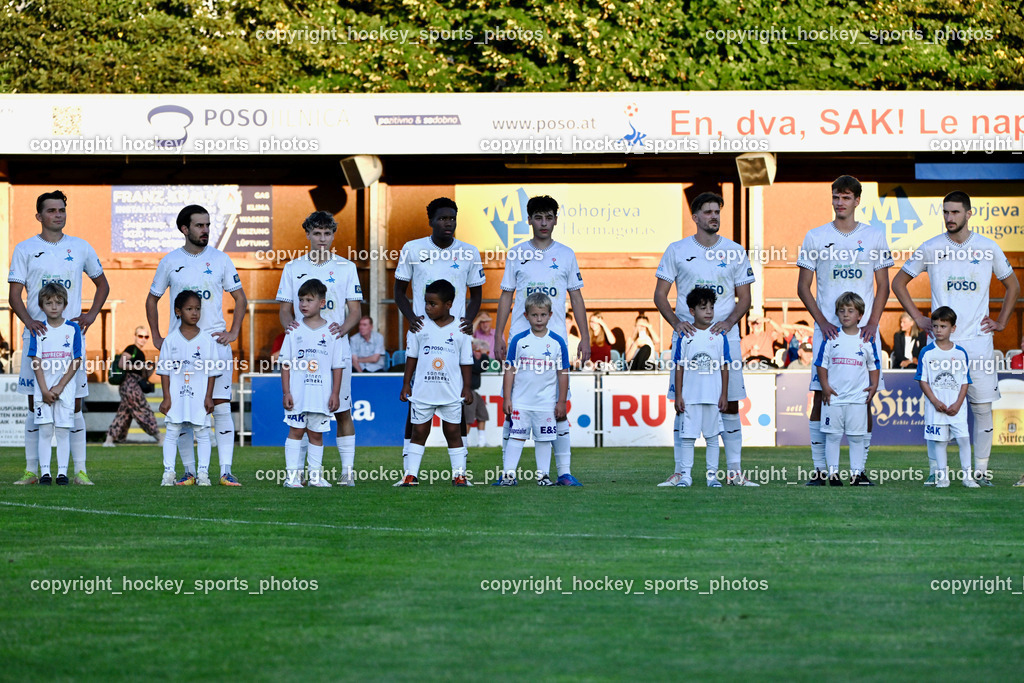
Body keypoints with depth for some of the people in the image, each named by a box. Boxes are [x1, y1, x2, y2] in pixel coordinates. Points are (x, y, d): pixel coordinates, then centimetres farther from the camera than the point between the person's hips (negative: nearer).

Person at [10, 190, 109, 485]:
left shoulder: (81, 248, 10)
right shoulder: (25, 249, 5)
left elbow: (102, 284, 20)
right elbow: (14, 295, 1)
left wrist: (91, 315, 5)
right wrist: (28, 320, -17)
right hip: (37, 334, -1)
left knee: (74, 404, -1)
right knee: (35, 404, 0)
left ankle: (80, 470, 2)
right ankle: (31, 470, 4)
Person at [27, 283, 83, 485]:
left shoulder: (73, 329, 1)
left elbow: (76, 361, -3)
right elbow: (36, 361, -1)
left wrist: (60, 387, -10)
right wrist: (44, 389, -10)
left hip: (65, 389, -1)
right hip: (44, 389, 1)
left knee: (63, 430, -1)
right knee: (45, 431, -1)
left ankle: (62, 472, 2)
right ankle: (44, 472, 1)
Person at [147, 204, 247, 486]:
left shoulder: (220, 259, 6)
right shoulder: (170, 262, 6)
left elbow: (240, 297, 13)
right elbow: (152, 299, 16)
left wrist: (233, 332, 2)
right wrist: (156, 338, 9)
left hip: (215, 341, -1)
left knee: (221, 406, -7)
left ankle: (226, 470, -8)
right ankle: (190, 471, 8)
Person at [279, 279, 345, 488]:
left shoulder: (331, 332, 3)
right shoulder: (295, 331, 3)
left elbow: (338, 366, 5)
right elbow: (286, 364, 4)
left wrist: (335, 393, 0)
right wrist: (286, 392, -2)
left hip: (321, 395, 0)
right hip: (297, 393, 0)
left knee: (316, 434, 6)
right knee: (296, 430, -2)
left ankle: (315, 476, 11)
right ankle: (292, 475, 0)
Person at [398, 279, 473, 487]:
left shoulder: (460, 330, 0)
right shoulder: (420, 328, 3)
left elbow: (466, 361, 5)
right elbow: (411, 357, 8)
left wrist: (466, 387, 1)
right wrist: (406, 384, 6)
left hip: (452, 393, -1)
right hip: (422, 391, 1)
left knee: (453, 432, 4)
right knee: (419, 432, 5)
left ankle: (459, 474, 9)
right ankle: (411, 474, 8)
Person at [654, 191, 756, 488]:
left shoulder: (736, 252, 8)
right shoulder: (677, 250, 5)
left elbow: (744, 298, 10)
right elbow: (660, 295, 5)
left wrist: (729, 321, -9)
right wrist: (675, 321, -12)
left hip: (724, 335, 1)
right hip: (687, 334, -1)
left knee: (730, 403, -1)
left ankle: (735, 470, 4)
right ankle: (680, 470, 4)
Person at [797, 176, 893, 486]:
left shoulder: (875, 236, 7)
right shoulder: (815, 237, 5)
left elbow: (883, 287, 8)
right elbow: (803, 287, 7)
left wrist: (872, 323, -5)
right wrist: (822, 322, -6)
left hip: (864, 329, 0)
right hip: (828, 329, 0)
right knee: (821, 396, -5)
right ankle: (819, 469, -2)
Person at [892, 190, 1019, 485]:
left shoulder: (988, 247, 5)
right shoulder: (930, 248, 3)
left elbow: (1012, 285, 18)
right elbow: (899, 282, 14)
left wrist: (1001, 322, 10)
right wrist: (918, 318, 6)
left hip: (978, 341, 0)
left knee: (982, 408, -1)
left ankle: (981, 470, 7)